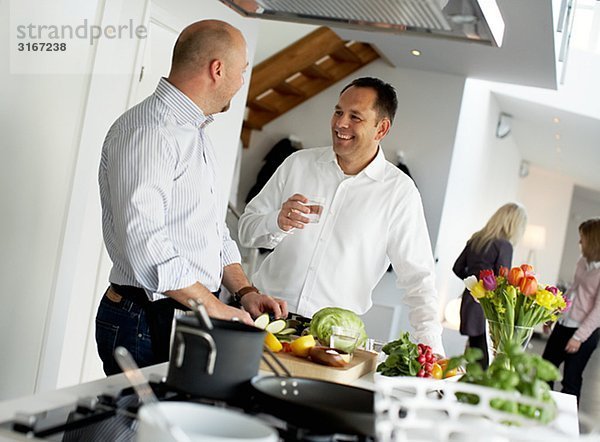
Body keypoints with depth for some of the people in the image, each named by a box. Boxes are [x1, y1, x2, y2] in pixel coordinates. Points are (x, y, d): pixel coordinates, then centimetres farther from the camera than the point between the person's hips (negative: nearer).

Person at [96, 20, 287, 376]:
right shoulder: (147, 131, -15)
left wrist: (245, 291, 8)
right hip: (144, 322, -9)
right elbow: (144, 243, -24)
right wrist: (216, 308, -19)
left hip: (190, 316, 9)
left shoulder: (197, 133, 18)